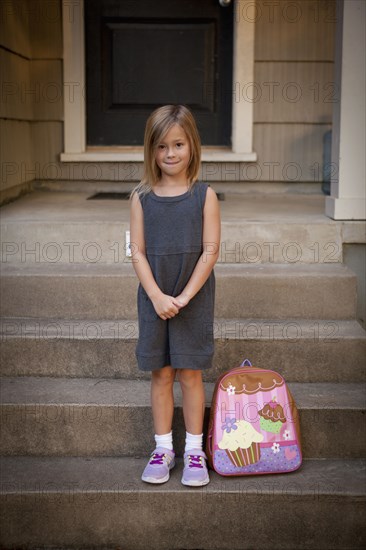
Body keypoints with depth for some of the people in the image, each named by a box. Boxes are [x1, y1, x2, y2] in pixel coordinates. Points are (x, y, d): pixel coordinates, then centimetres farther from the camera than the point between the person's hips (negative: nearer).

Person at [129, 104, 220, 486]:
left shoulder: (205, 195, -4)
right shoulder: (142, 197, 0)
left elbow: (210, 251, -8)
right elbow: (138, 251, -2)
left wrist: (184, 297, -14)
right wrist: (157, 296, -13)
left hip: (194, 298, -1)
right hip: (153, 298, 2)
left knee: (190, 373, 5)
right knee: (160, 373, 9)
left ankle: (194, 450, 18)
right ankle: (163, 448, 22)